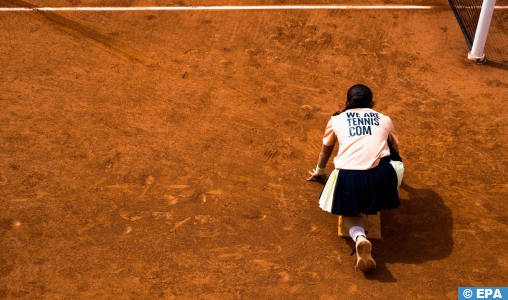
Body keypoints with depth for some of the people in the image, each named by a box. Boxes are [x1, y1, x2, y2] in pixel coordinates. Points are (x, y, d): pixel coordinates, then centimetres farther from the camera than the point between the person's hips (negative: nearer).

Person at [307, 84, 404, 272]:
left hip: (349, 177, -1)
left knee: (349, 214, 20)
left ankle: (359, 237, -12)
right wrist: (394, 170, 63)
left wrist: (320, 171, 58)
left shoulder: (336, 120, 21)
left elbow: (325, 152, 37)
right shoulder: (384, 120, 23)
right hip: (381, 175, 1)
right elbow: (395, 148, 41)